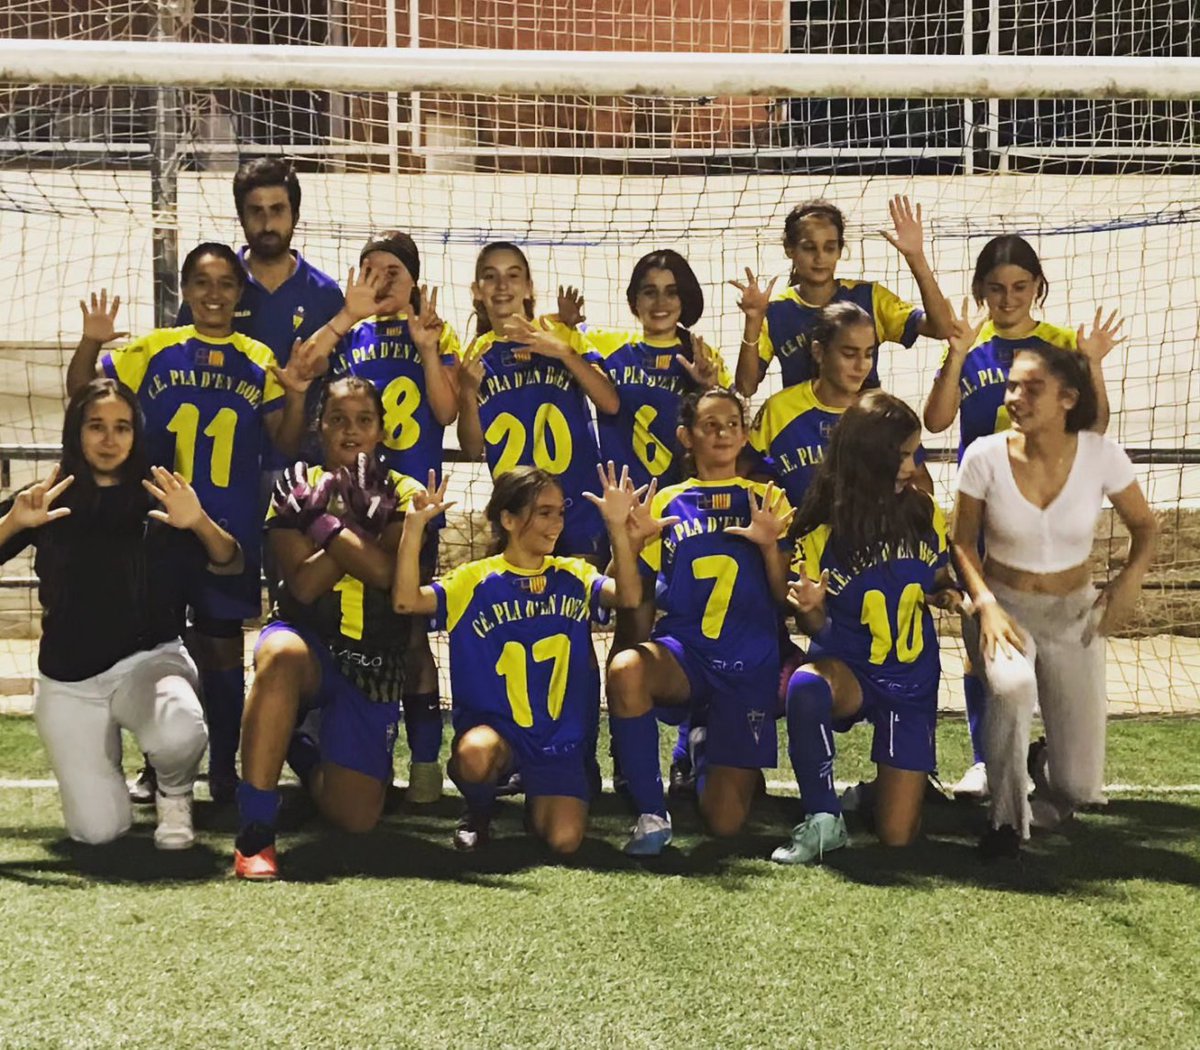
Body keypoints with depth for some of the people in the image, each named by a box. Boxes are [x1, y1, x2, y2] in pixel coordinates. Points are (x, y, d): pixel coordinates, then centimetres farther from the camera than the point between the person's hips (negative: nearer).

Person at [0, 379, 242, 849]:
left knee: (179, 735, -37)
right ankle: (95, 767, 29)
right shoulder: (49, 499, 1)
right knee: (98, 832, -7)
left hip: (148, 658, -1)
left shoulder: (157, 499, -1)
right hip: (67, 680, 1)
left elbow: (229, 564, -10)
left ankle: (174, 794, 1)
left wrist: (199, 523, -30)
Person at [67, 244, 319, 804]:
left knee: (222, 648, 6)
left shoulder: (259, 360, 4)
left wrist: (296, 397, -13)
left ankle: (223, 770, 16)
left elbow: (286, 443, 5)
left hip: (232, 529, 0)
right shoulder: (154, 350, 2)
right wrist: (91, 343, -16)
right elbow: (83, 392, 1)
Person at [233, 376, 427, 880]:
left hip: (374, 662, 2)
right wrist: (357, 520, -15)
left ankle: (304, 751, 32)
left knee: (356, 817, -6)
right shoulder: (297, 487, 4)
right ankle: (254, 830, -36)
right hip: (306, 636, -2)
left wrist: (324, 519, -16)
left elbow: (386, 572, -16)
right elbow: (303, 585, -11)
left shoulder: (402, 495, 5)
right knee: (281, 655, -42)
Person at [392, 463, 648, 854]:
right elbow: (407, 600, -13)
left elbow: (628, 596, -12)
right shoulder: (477, 580, 0)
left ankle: (538, 803, 21)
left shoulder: (574, 577, 7)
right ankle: (478, 812, -1)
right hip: (492, 725, -2)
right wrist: (415, 525, -22)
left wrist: (618, 527, -21)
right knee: (475, 755, -38)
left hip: (560, 736, 2)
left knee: (564, 839, -18)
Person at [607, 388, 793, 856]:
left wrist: (769, 544, -13)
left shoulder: (766, 500, 10)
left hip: (749, 665, 0)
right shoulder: (667, 503, 11)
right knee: (625, 669, -38)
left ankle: (709, 742, 30)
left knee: (725, 821, -6)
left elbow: (784, 596, 4)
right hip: (682, 652, 0)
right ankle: (651, 815, -21)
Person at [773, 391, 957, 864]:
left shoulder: (926, 513, -3)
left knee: (897, 834, -6)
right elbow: (820, 630, -4)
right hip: (848, 668, -2)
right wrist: (810, 611, -28)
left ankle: (880, 791, 33)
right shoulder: (822, 530, -10)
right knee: (805, 685, -41)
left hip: (912, 682, 2)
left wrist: (948, 595, -9)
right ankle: (822, 820, -21)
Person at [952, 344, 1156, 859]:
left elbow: (1144, 525, 2)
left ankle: (1049, 769, 38)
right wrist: (985, 605, -19)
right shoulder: (985, 456, -15)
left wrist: (1131, 575, -17)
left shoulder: (1101, 456, -13)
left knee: (1078, 788, -3)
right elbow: (963, 542, -4)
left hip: (1074, 614, 1)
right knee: (1011, 685, -39)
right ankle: (1007, 818, -17)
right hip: (1004, 607, -1)